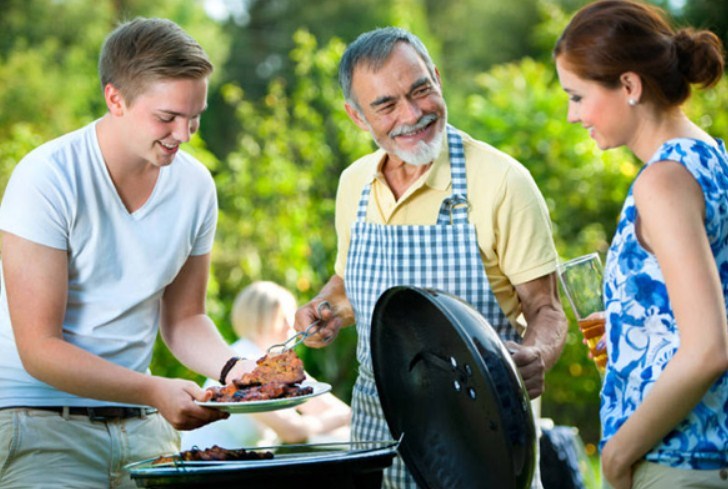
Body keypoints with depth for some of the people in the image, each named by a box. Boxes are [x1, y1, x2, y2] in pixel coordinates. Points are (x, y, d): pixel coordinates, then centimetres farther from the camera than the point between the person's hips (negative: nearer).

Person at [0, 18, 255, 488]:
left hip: (139, 425, 5)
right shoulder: (47, 179, -15)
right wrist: (154, 391, -27)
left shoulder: (195, 185, 1)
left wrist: (233, 366, -7)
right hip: (39, 421, -5)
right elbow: (40, 350, -17)